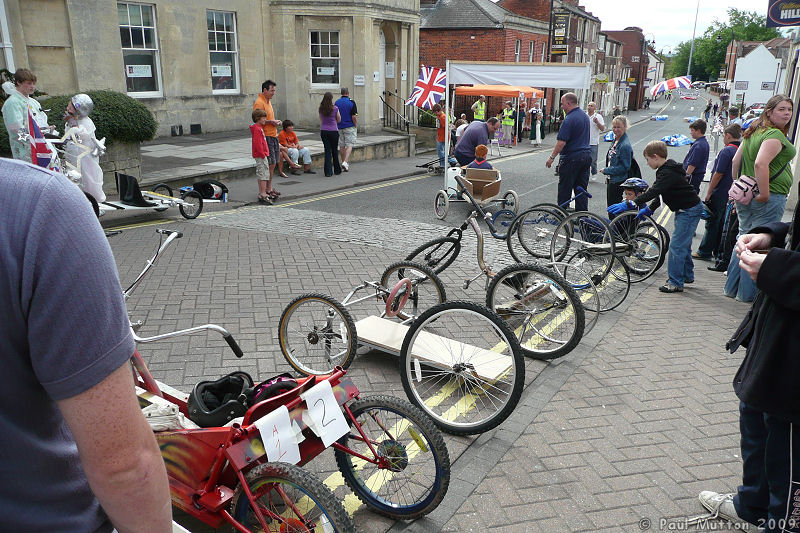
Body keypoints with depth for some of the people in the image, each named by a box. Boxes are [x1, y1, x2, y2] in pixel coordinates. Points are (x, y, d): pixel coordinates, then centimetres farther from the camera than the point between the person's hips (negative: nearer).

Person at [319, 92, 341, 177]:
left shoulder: (321, 109, 2)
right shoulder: (335, 109, -9)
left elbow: (321, 120, 12)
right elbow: (339, 120, 3)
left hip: (323, 131, 3)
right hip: (333, 131, -3)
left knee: (327, 150, 5)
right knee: (334, 150, 11)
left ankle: (328, 172, -1)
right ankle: (337, 170, 24)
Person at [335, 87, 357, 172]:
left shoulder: (336, 103, 3)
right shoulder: (351, 102, -9)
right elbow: (354, 117, -13)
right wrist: (356, 127, -1)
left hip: (339, 128, 4)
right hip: (350, 127, -4)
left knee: (342, 146, 10)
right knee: (349, 145, -4)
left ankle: (344, 163, 17)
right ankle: (345, 162, -19)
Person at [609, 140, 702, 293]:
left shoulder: (668, 173, -25)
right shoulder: (666, 170, 9)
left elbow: (652, 192, -36)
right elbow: (659, 194, 18)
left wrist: (630, 204, -41)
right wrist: (649, 209, 16)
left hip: (689, 211, -11)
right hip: (685, 210, 11)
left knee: (676, 246, -8)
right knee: (683, 244, 20)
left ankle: (675, 282, -2)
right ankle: (687, 275, 34)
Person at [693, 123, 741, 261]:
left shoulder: (726, 151, -18)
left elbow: (718, 174, -20)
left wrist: (708, 193, -13)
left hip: (719, 193, -8)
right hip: (730, 193, 8)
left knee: (712, 223, -1)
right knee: (721, 222, 16)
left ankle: (705, 252, 6)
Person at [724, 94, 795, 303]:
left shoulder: (752, 132, 12)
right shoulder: (775, 135, -16)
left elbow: (736, 161, 16)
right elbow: (760, 163, -30)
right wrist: (764, 194, -24)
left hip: (745, 196, 9)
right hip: (771, 198, -9)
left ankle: (732, 287, 24)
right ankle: (748, 293, 5)